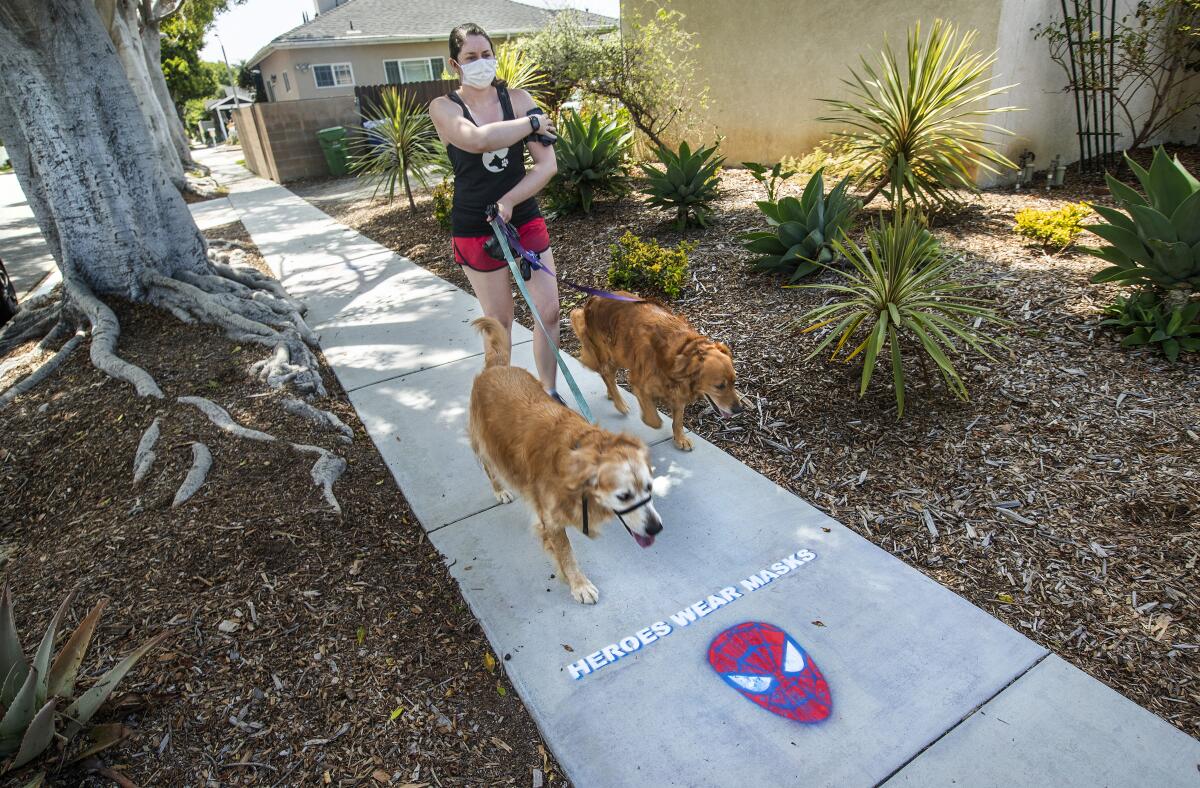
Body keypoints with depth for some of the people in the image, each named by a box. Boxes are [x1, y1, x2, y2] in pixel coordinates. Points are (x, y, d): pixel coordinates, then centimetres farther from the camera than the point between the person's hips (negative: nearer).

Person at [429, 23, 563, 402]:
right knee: (499, 320, 6)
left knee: (548, 311, 1)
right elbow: (477, 139, -27)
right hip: (475, 229, -2)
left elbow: (547, 164, -7)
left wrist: (509, 201, -19)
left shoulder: (518, 99, 0)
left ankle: (548, 391, 20)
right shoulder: (444, 107, -5)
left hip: (525, 219, 3)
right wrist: (533, 123, -16)